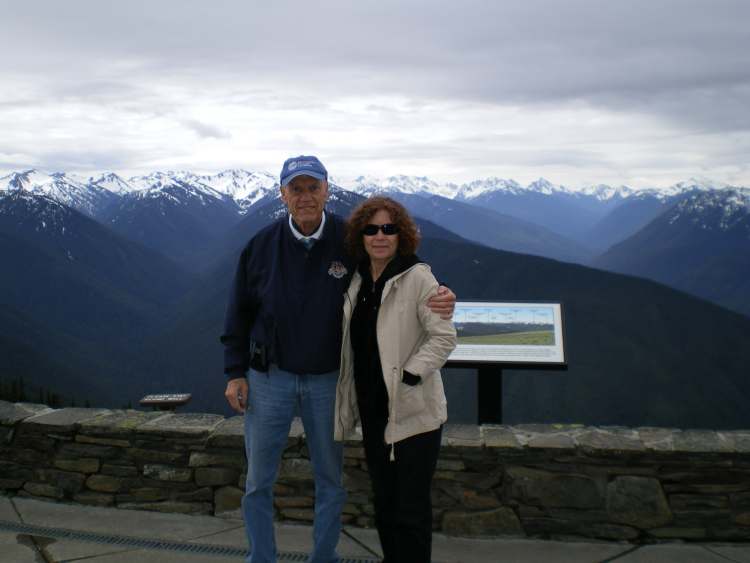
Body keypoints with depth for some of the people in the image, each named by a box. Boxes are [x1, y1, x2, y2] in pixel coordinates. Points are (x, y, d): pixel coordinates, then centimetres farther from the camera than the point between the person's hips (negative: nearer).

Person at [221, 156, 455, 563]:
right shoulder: (262, 245, -6)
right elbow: (239, 314, 3)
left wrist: (439, 301, -22)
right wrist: (235, 373, 0)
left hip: (328, 380, 0)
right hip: (269, 378, 0)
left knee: (330, 480, 14)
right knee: (258, 483, 9)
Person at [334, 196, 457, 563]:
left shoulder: (417, 277, -12)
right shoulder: (357, 280, 7)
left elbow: (444, 337, -15)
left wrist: (409, 376, -21)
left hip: (413, 414, -6)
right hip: (373, 412, 7)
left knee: (411, 511, 3)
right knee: (383, 503, 19)